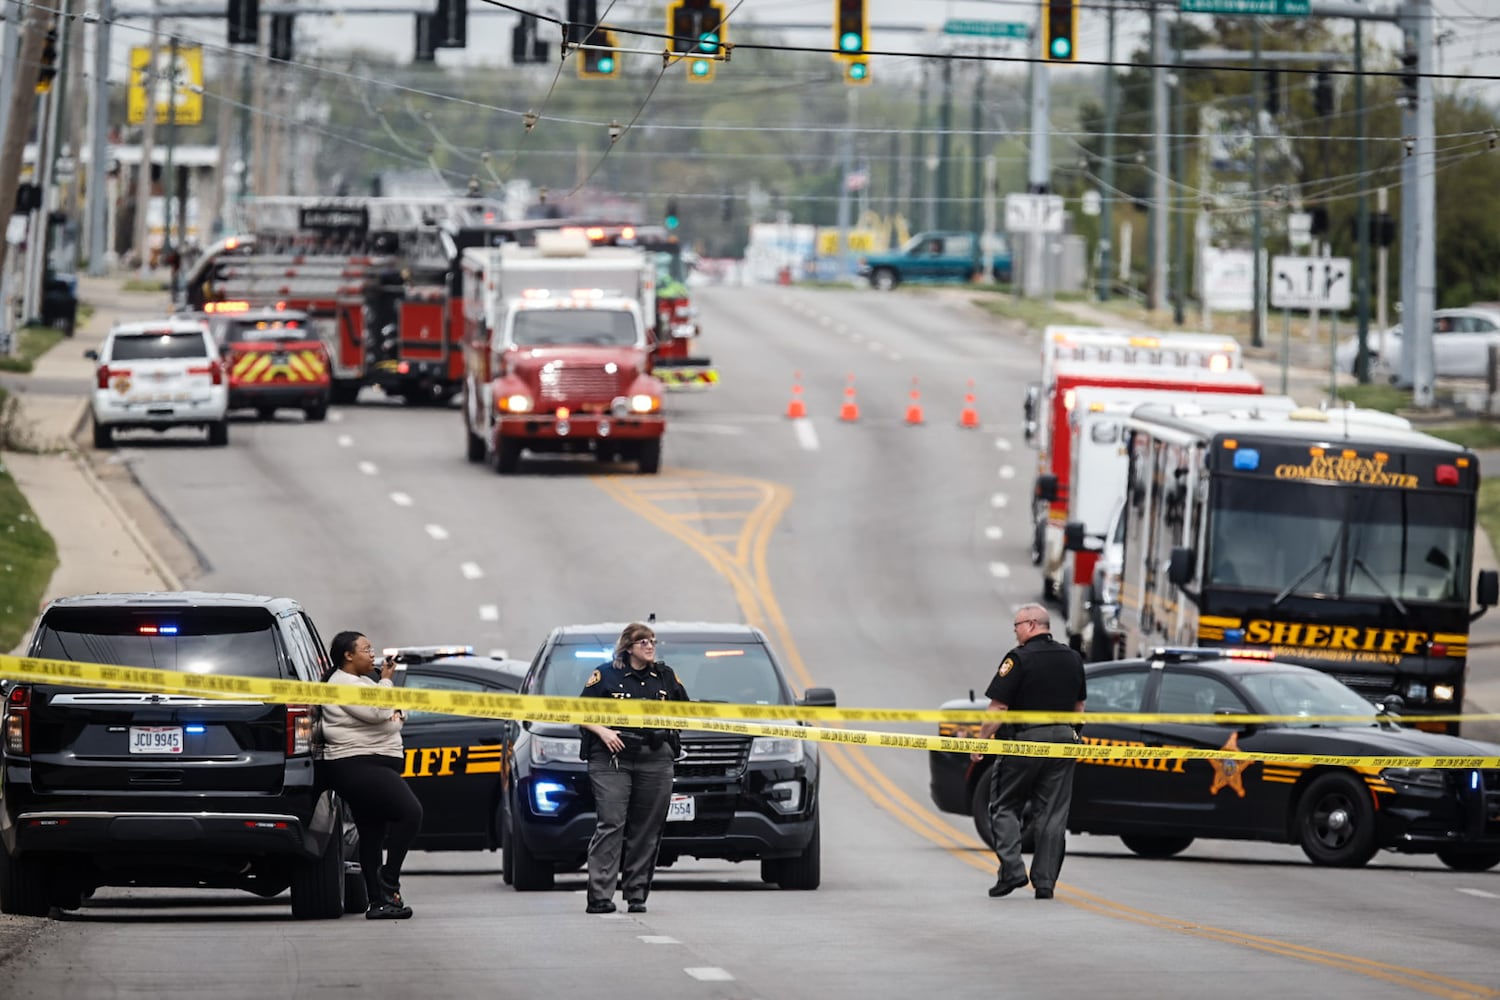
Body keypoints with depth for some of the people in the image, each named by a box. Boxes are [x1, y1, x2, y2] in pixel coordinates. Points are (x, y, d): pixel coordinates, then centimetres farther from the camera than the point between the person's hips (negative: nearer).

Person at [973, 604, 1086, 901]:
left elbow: (998, 707, -13)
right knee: (1052, 814, 6)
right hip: (1063, 738, 5)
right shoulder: (1073, 659, 10)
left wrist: (981, 741, -6)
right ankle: (1045, 881, 4)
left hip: (1026, 739, -5)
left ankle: (1012, 870, -6)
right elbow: (1078, 706, 18)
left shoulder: (1019, 658, -10)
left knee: (1005, 806, 7)